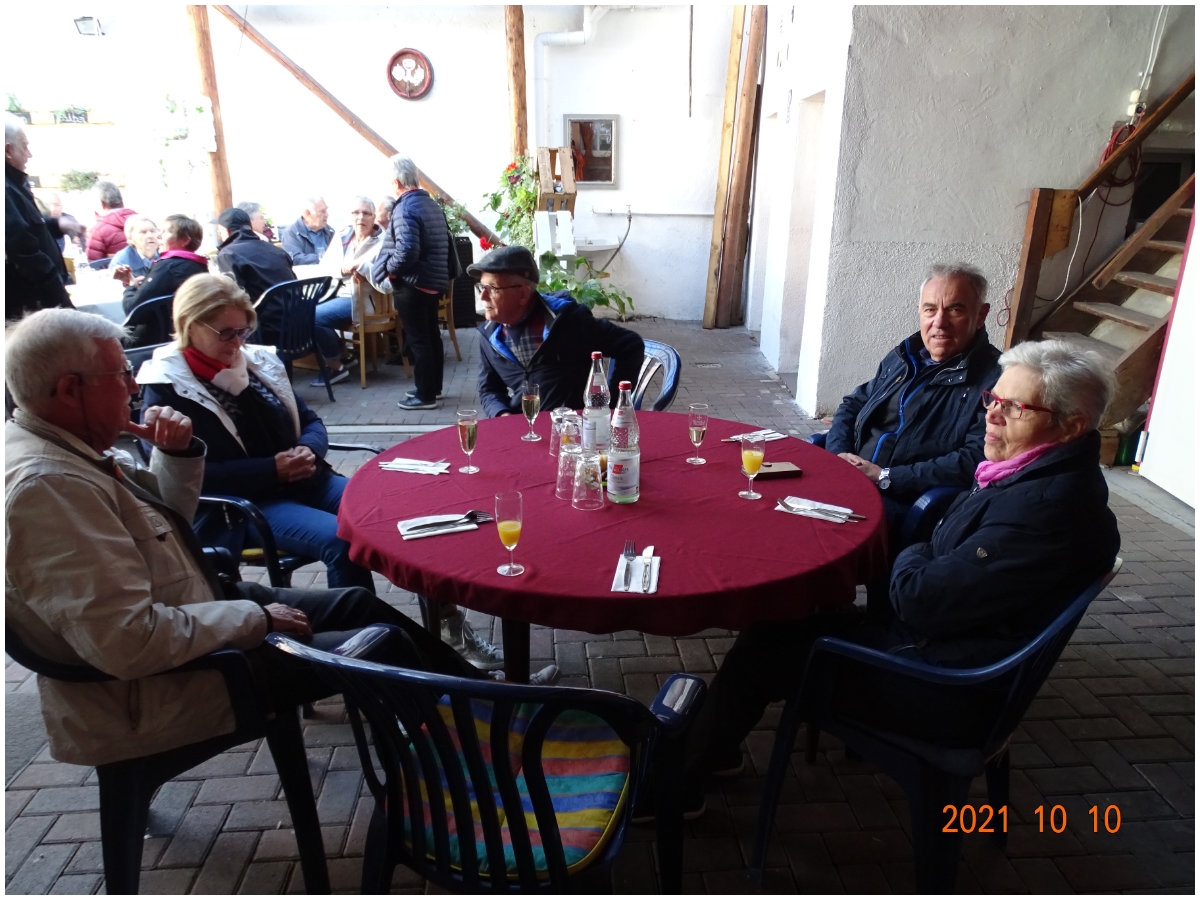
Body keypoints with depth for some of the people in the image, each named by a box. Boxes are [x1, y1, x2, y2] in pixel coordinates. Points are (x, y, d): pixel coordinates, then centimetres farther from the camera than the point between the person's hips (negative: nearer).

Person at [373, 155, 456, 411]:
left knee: (417, 340, -2)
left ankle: (425, 395, 4)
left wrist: (388, 268, -11)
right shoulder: (431, 203, 11)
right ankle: (433, 387, 26)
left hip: (412, 284, -9)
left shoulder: (405, 208, -17)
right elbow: (446, 243, 16)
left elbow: (407, 251, -26)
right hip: (433, 281, 9)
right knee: (431, 336, 15)